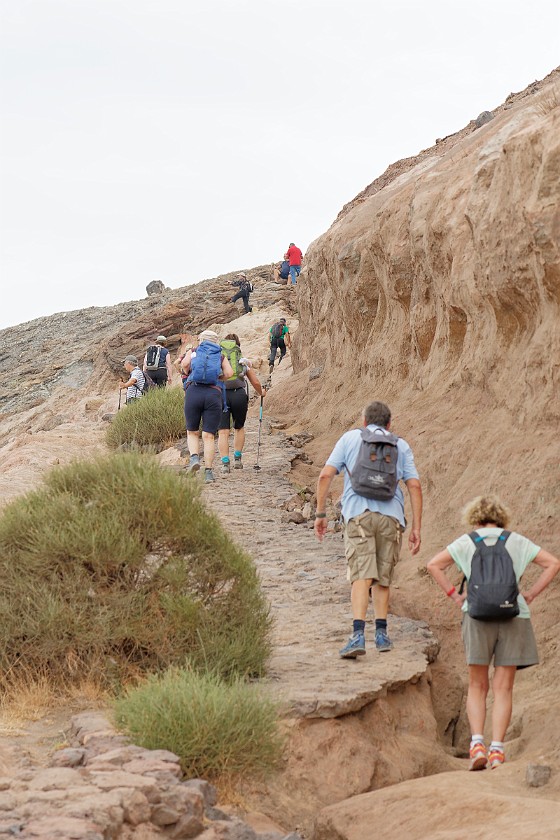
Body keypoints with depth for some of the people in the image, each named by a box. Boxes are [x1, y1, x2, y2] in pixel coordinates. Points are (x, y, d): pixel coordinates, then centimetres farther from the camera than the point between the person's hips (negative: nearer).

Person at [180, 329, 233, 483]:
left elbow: (184, 364, -1)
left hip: (193, 391, 0)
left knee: (192, 432, 14)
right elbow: (229, 373, 5)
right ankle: (208, 471, -7)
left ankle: (194, 457, -11)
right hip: (214, 394, 0)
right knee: (208, 436, 0)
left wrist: (186, 374, 19)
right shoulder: (221, 356, 20)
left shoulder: (193, 352, 18)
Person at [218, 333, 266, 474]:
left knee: (223, 432, 0)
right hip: (239, 394, 1)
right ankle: (237, 459, 21)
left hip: (220, 394, -1)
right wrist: (261, 392, 41)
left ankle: (225, 463, -9)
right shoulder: (244, 361, 16)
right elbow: (256, 383, 20)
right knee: (239, 428, 23)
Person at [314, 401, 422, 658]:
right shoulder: (401, 445, 19)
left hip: (358, 513, -2)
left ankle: (358, 635, -25)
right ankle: (381, 633, 17)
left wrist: (320, 514, 9)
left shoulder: (350, 438, 16)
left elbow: (325, 475, 5)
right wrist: (416, 529, 8)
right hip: (391, 515, 2)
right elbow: (415, 486, 8)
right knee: (383, 577, 17)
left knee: (362, 576, -11)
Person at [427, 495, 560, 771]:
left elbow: (434, 565, 0)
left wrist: (454, 596, 4)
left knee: (477, 686, 9)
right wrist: (530, 594, 9)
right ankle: (497, 749, -5)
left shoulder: (467, 542, 8)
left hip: (478, 614, 0)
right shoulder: (517, 541, 11)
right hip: (514, 615, 1)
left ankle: (477, 743, -7)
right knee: (503, 688, 4)